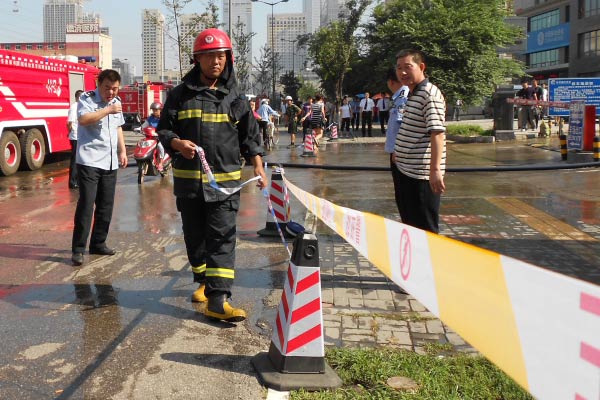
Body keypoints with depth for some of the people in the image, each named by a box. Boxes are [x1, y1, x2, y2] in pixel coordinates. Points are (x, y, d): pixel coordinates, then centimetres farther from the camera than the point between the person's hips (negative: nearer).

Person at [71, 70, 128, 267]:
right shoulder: (87, 99, -6)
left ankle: (98, 243, 21)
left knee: (106, 206, 10)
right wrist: (108, 110, -24)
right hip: (89, 161, -7)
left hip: (110, 162, 7)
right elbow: (83, 119, -26)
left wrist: (122, 150, 21)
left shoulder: (116, 102, 15)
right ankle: (78, 249, -4)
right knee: (86, 204, -9)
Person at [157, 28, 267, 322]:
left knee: (222, 237, -9)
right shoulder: (180, 95, 5)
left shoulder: (235, 98, 7)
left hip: (225, 180, -1)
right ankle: (204, 282, 34)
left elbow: (250, 137, 8)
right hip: (188, 178, 2)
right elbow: (163, 130, 8)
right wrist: (178, 143, -13)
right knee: (195, 236, 13)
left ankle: (217, 300, -12)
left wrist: (258, 167, -5)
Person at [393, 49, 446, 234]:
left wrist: (435, 169, -32)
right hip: (407, 170, 10)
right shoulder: (412, 94, 14)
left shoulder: (429, 94, -15)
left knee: (425, 229, -1)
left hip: (422, 173, -10)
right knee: (410, 224, 19)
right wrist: (398, 152, 30)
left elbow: (437, 133, -25)